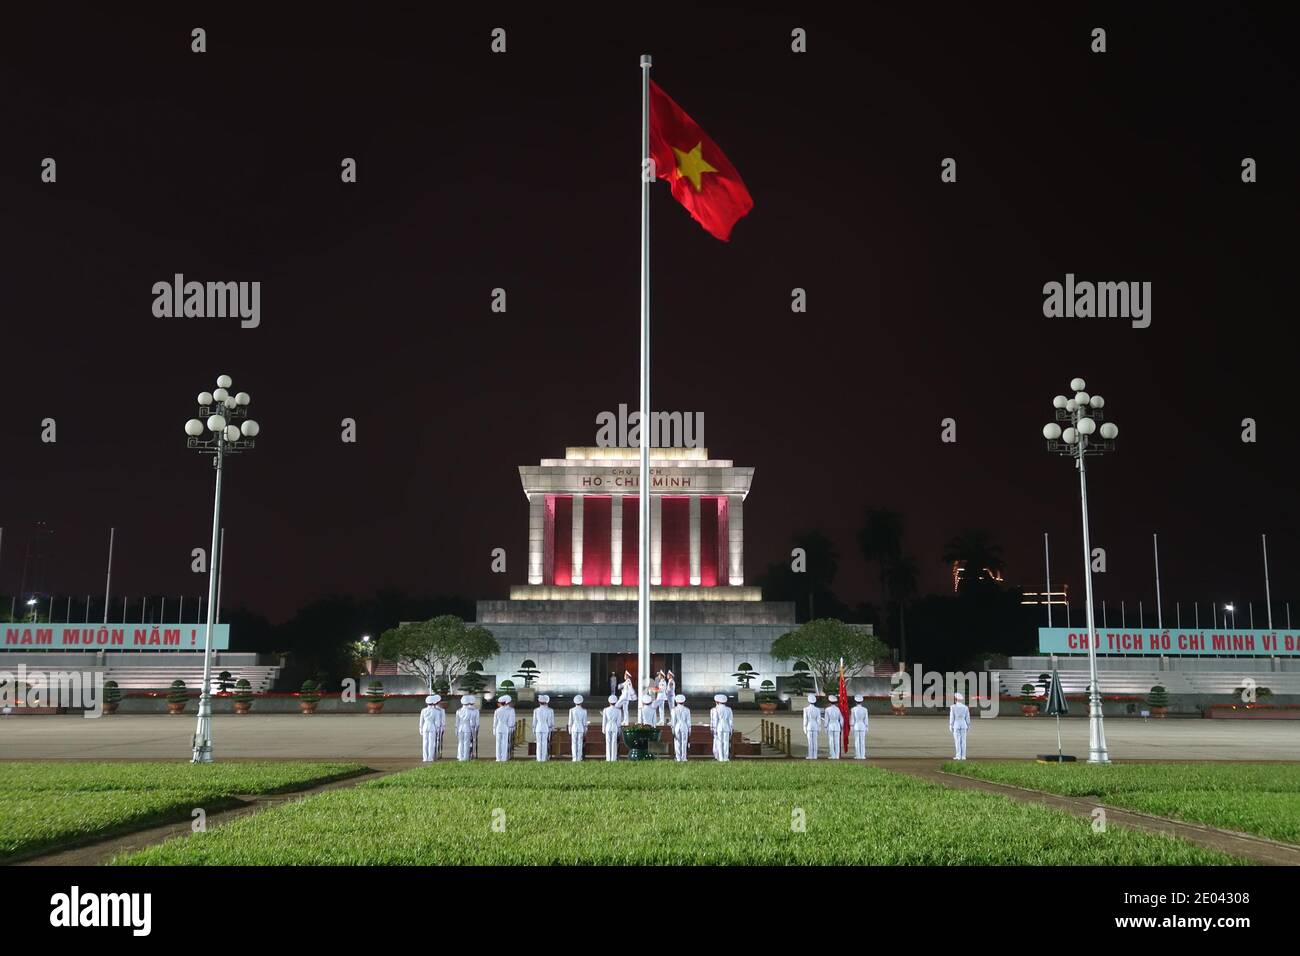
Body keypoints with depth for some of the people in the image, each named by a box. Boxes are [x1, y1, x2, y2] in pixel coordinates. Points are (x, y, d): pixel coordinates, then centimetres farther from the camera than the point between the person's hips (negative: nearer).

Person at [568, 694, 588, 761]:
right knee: (580, 744, 5)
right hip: (581, 728, 0)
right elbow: (585, 722, -1)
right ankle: (579, 758, 3)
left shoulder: (571, 710, -6)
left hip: (574, 728, 0)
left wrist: (570, 730, 6)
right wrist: (585, 731, 7)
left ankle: (574, 758, 0)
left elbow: (570, 721, -2)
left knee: (574, 744, 4)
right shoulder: (584, 711, -5)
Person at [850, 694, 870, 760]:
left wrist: (851, 728, -1)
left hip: (855, 727, -1)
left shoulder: (853, 709, -6)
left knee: (856, 741, 1)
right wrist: (866, 728, 7)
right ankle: (862, 756, 2)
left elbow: (852, 719, -6)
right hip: (862, 727, 1)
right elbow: (866, 720, 0)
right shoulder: (865, 709, -2)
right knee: (862, 742, 4)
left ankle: (858, 756, 0)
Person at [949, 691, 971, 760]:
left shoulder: (953, 707, -9)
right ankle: (963, 756, 5)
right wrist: (968, 726, 12)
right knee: (963, 741, 6)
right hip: (963, 725, 3)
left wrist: (951, 726, -3)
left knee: (957, 741, 0)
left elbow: (952, 717, -9)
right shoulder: (965, 707, 1)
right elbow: (967, 718, 3)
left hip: (956, 725, -3)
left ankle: (958, 756, -2)